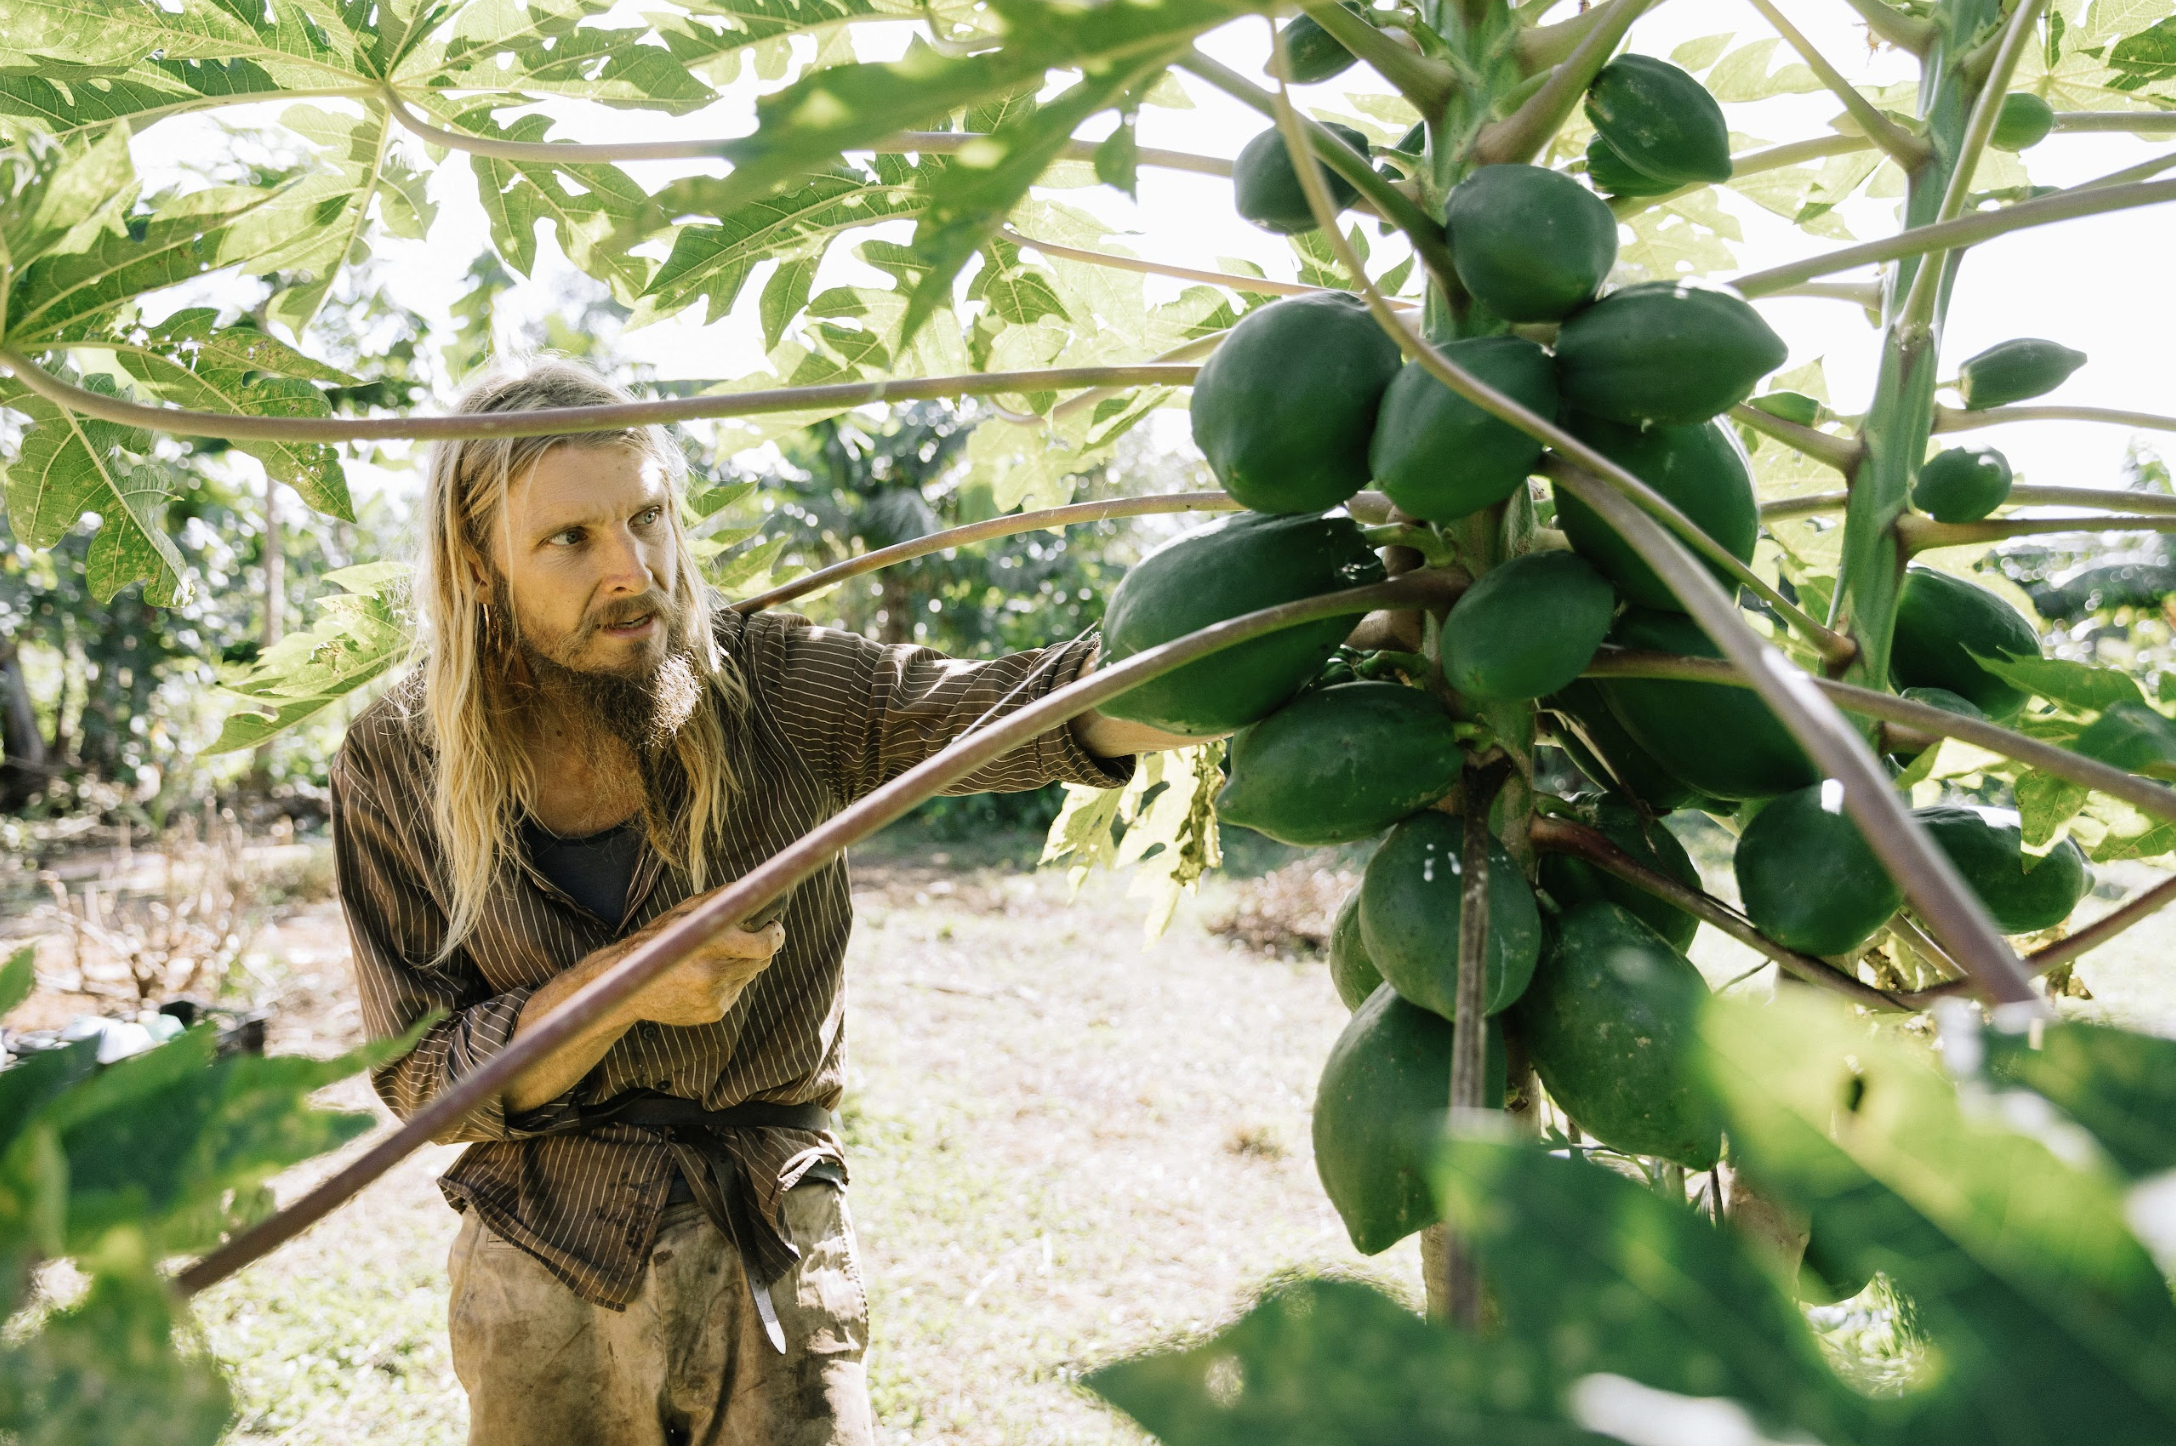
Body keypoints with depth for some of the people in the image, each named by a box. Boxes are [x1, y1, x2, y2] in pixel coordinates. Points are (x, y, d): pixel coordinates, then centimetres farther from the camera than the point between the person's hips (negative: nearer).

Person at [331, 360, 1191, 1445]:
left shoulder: (767, 686, -13)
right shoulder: (397, 766, -10)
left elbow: (1011, 709, -26)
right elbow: (419, 1080, -9)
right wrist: (618, 987, -26)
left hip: (771, 1270, 0)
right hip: (543, 1287, 1)